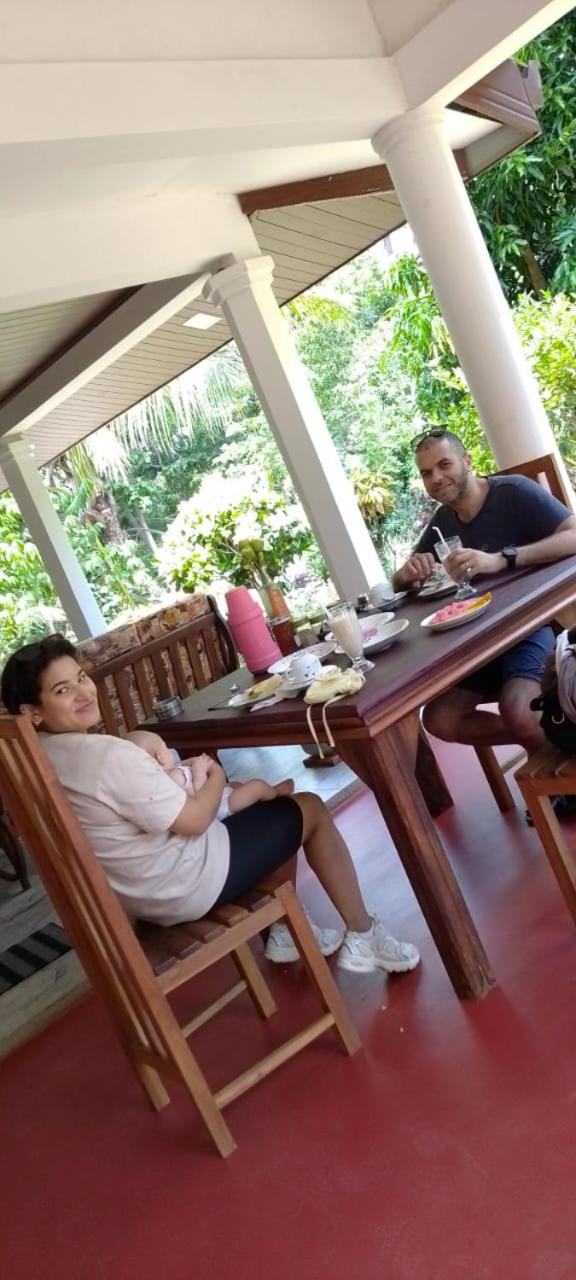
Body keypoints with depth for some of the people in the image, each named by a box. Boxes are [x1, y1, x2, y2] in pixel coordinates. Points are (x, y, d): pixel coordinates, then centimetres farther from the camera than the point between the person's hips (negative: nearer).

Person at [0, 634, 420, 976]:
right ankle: (363, 935, 20)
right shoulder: (110, 755, -32)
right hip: (186, 885, -9)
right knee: (311, 810, 7)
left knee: (276, 811, 25)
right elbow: (193, 820, -24)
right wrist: (216, 776, -5)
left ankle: (284, 933, 34)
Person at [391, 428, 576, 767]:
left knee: (517, 712, -31)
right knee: (440, 720, -8)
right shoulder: (442, 520, 8)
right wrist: (408, 574, -14)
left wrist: (499, 560, -39)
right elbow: (400, 584, 13)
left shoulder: (514, 491, -14)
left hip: (532, 622, -7)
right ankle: (542, 735, 10)